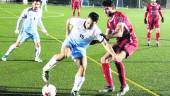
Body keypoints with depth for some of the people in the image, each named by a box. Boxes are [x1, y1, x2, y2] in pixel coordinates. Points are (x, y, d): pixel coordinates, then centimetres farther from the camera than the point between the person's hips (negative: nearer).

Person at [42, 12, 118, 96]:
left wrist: (114, 55, -34)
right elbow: (69, 21, 0)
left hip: (80, 49, 2)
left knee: (82, 69, -8)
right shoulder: (78, 21, -23)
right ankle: (46, 69, -13)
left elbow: (105, 44, -25)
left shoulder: (96, 32, -24)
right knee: (63, 55, -34)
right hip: (70, 42, -2)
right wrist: (68, 34, 3)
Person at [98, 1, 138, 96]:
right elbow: (108, 36, 8)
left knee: (117, 59, -34)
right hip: (120, 42, 10)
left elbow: (119, 33, -30)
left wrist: (106, 36, -31)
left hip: (130, 42, -10)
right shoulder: (110, 21, 10)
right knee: (104, 59, 6)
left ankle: (124, 86, -20)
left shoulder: (119, 16, -19)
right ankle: (110, 86, 14)